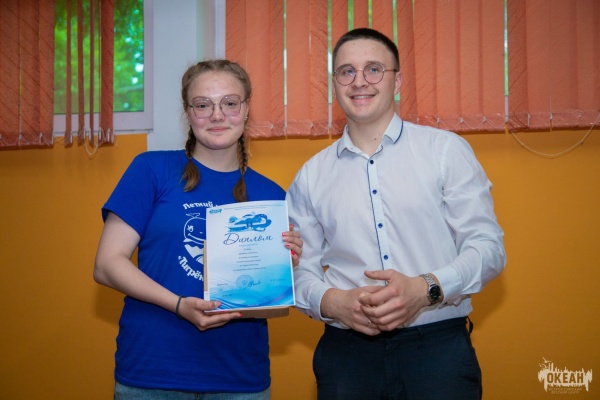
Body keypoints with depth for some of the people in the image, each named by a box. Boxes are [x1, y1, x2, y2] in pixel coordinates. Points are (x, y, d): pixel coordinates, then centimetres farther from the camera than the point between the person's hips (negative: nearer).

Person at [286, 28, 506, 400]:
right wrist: (331, 301, -11)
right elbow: (301, 268, 11)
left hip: (438, 343, -1)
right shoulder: (311, 176, 9)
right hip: (346, 350, 2)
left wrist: (425, 288, -17)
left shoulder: (447, 150, 2)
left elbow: (488, 246, -1)